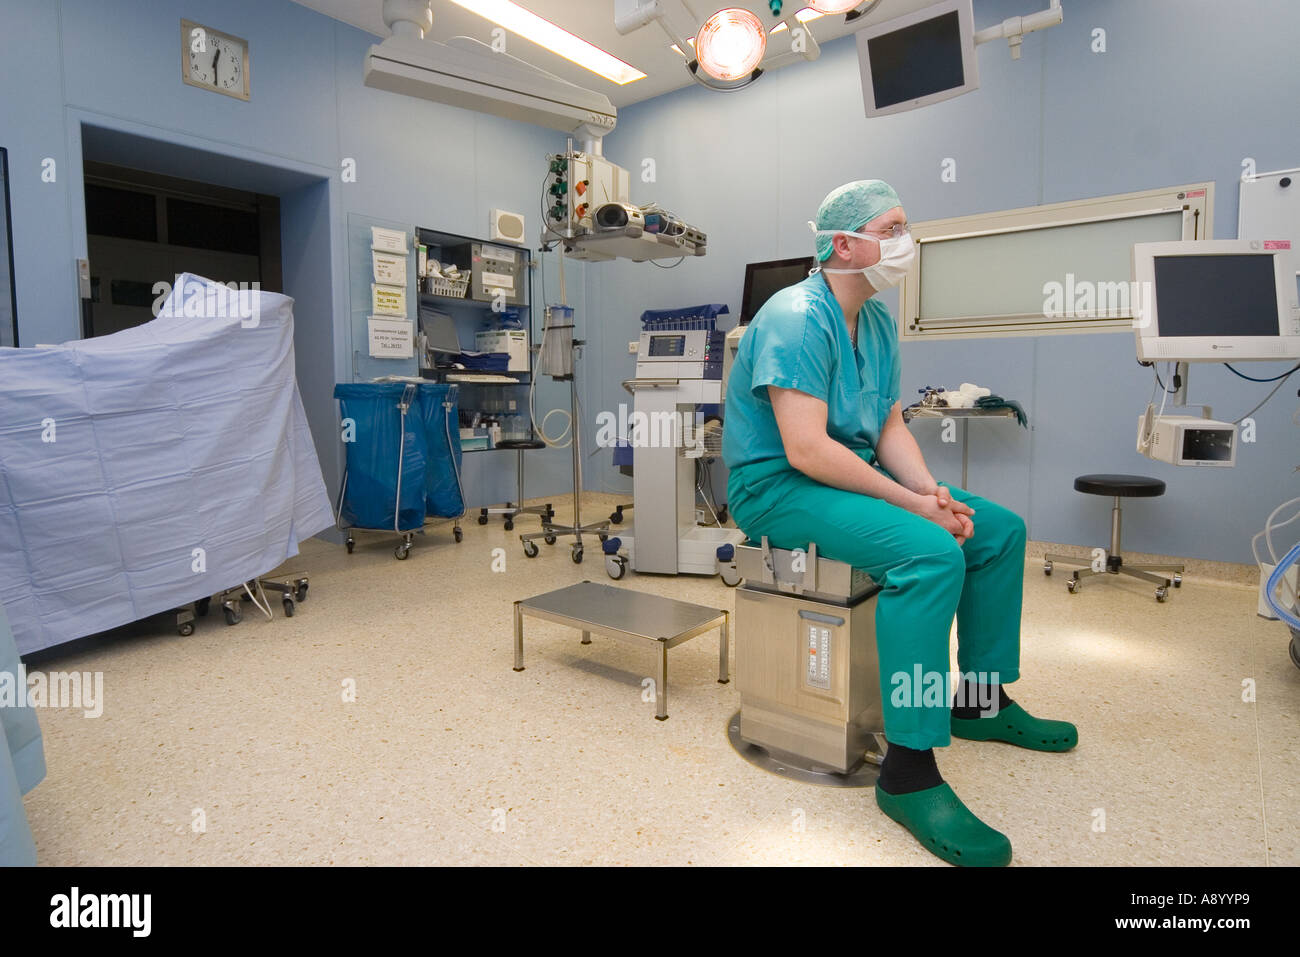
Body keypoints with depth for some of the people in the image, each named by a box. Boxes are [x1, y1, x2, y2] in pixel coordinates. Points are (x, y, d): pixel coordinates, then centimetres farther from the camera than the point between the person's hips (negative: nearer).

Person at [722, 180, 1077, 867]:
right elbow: (806, 450, -26)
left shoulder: (878, 322, 12)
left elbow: (890, 427, 12)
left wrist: (932, 490, -6)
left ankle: (981, 700, 21)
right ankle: (908, 772, -22)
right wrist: (911, 503, -22)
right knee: (930, 553, -31)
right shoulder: (797, 318, -17)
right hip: (775, 487, -9)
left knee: (1001, 528, 8)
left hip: (853, 473, 10)